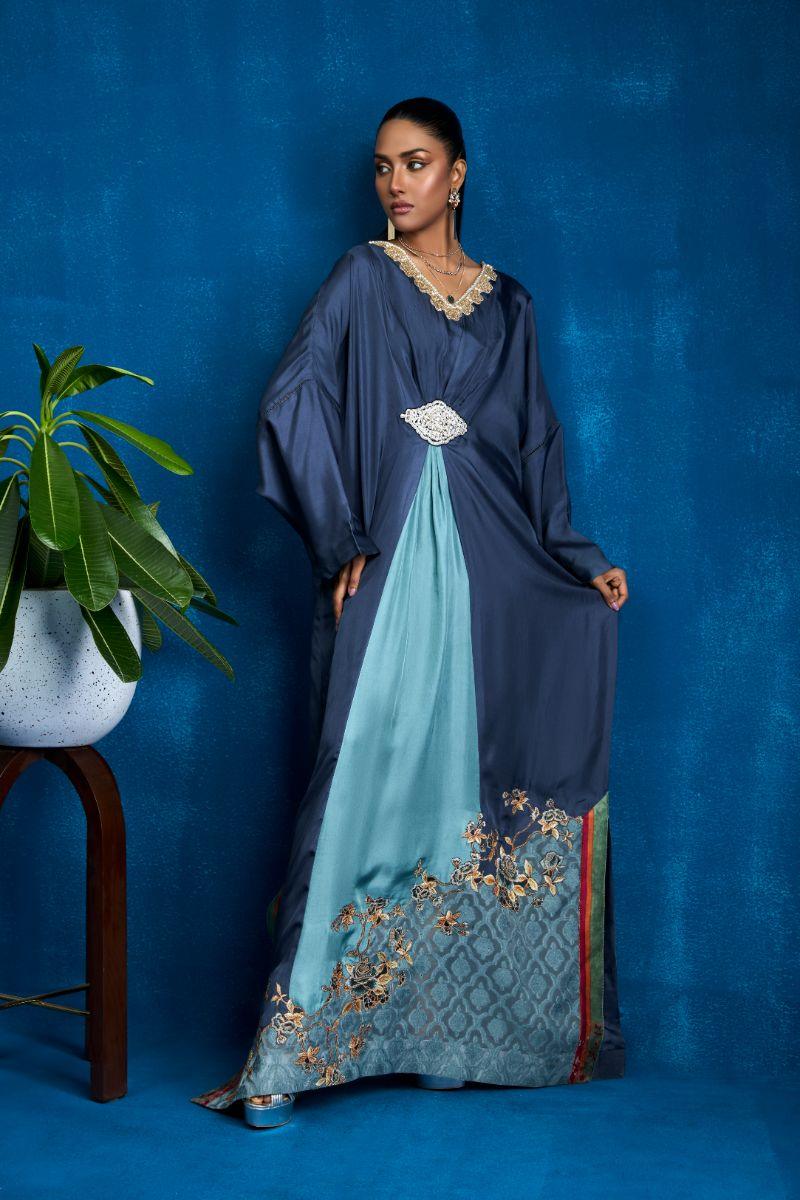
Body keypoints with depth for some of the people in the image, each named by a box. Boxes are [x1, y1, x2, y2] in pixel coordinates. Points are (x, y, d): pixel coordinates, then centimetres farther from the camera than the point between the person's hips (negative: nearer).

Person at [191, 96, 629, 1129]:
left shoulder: (507, 303, 17)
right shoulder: (363, 280, 6)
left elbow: (534, 449, 17)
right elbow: (290, 403, -5)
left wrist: (578, 561, 8)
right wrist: (341, 539, -11)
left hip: (488, 568, 4)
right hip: (390, 560, -3)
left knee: (464, 787, 2)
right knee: (365, 779, -11)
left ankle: (439, 1029, 12)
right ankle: (290, 1049, -8)